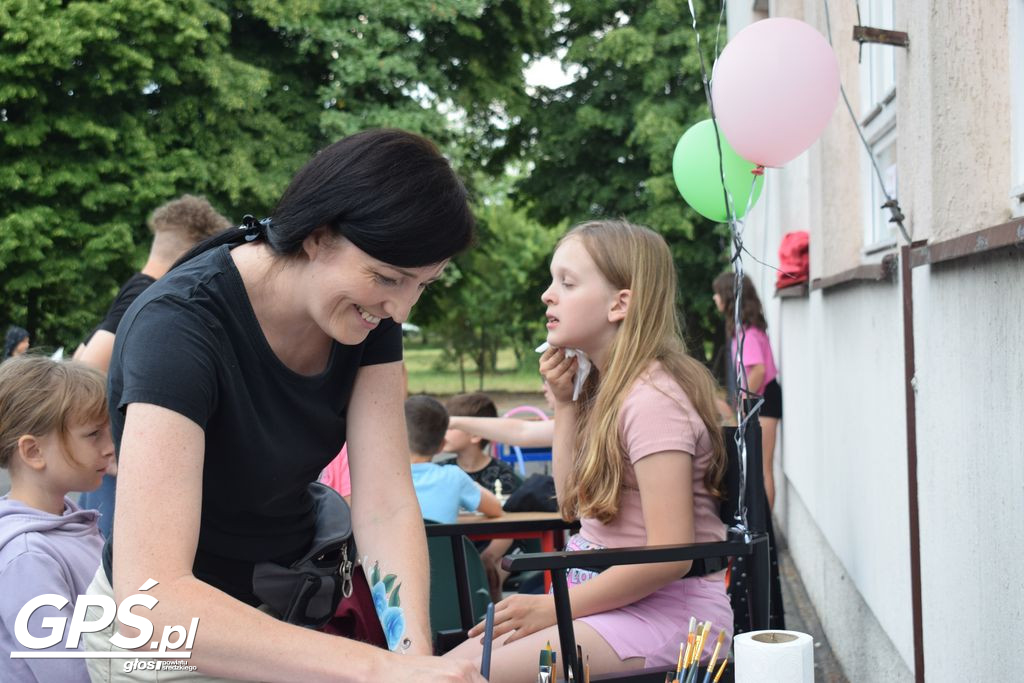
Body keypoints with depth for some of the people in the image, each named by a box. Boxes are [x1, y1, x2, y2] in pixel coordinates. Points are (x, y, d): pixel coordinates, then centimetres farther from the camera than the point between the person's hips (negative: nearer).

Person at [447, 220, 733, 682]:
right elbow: (574, 504, 13)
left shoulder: (653, 398, -18)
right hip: (611, 601, 9)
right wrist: (563, 403, 7)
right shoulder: (605, 390, 11)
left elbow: (670, 554, -22)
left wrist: (555, 607, -15)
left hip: (668, 611, -9)